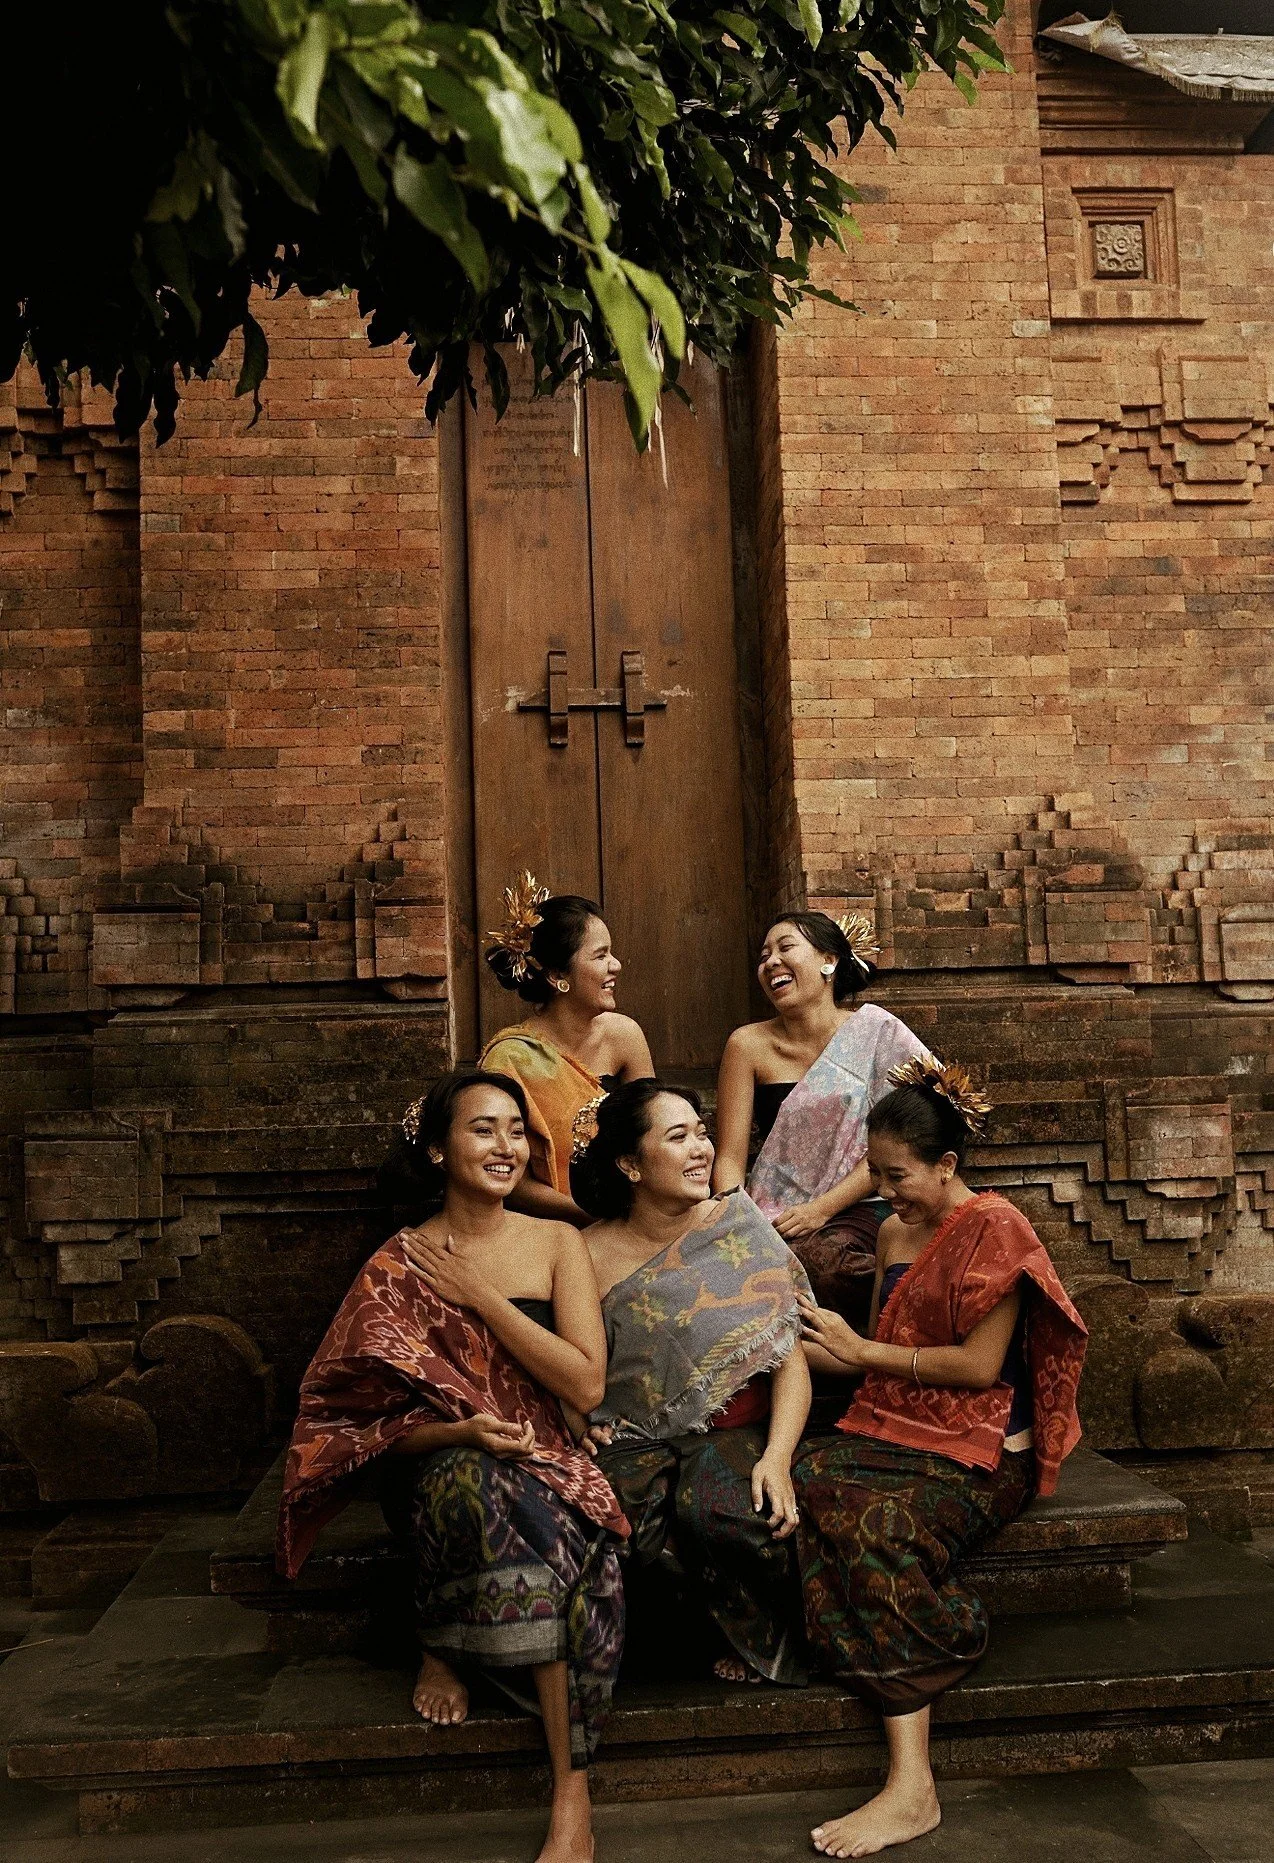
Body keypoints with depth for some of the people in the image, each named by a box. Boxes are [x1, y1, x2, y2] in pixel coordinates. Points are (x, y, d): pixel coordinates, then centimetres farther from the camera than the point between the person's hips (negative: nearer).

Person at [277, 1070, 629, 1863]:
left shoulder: (558, 1243, 4)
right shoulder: (398, 1268, 1)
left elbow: (587, 1383, -6)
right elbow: (361, 1415, 1)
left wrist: (481, 1295, -10)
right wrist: (460, 1432, -18)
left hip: (545, 1464, 1)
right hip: (441, 1467, 0)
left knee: (532, 1517, -36)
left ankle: (445, 1648, -10)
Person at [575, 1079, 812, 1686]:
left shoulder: (742, 1232, 0)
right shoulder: (591, 1257, -1)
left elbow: (790, 1357, -4)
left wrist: (777, 1457, -18)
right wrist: (584, 1429, -17)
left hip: (732, 1434, 0)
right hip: (632, 1444, 0)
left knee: (721, 1512, -31)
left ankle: (759, 1639, 1)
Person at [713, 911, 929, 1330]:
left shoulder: (876, 1032, 1)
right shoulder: (749, 1045, 3)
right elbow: (730, 1158, 1)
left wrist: (820, 1209, -10)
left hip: (858, 1212, -2)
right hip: (774, 1222, 2)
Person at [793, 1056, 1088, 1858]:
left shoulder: (994, 1227, -7)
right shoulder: (896, 1233, 17)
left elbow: (980, 1365, -13)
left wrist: (862, 1351, -7)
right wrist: (817, 1348, 3)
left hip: (979, 1448, -7)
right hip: (893, 1428, 7)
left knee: (879, 1520, -34)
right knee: (802, 1485, -25)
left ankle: (913, 1788, -30)